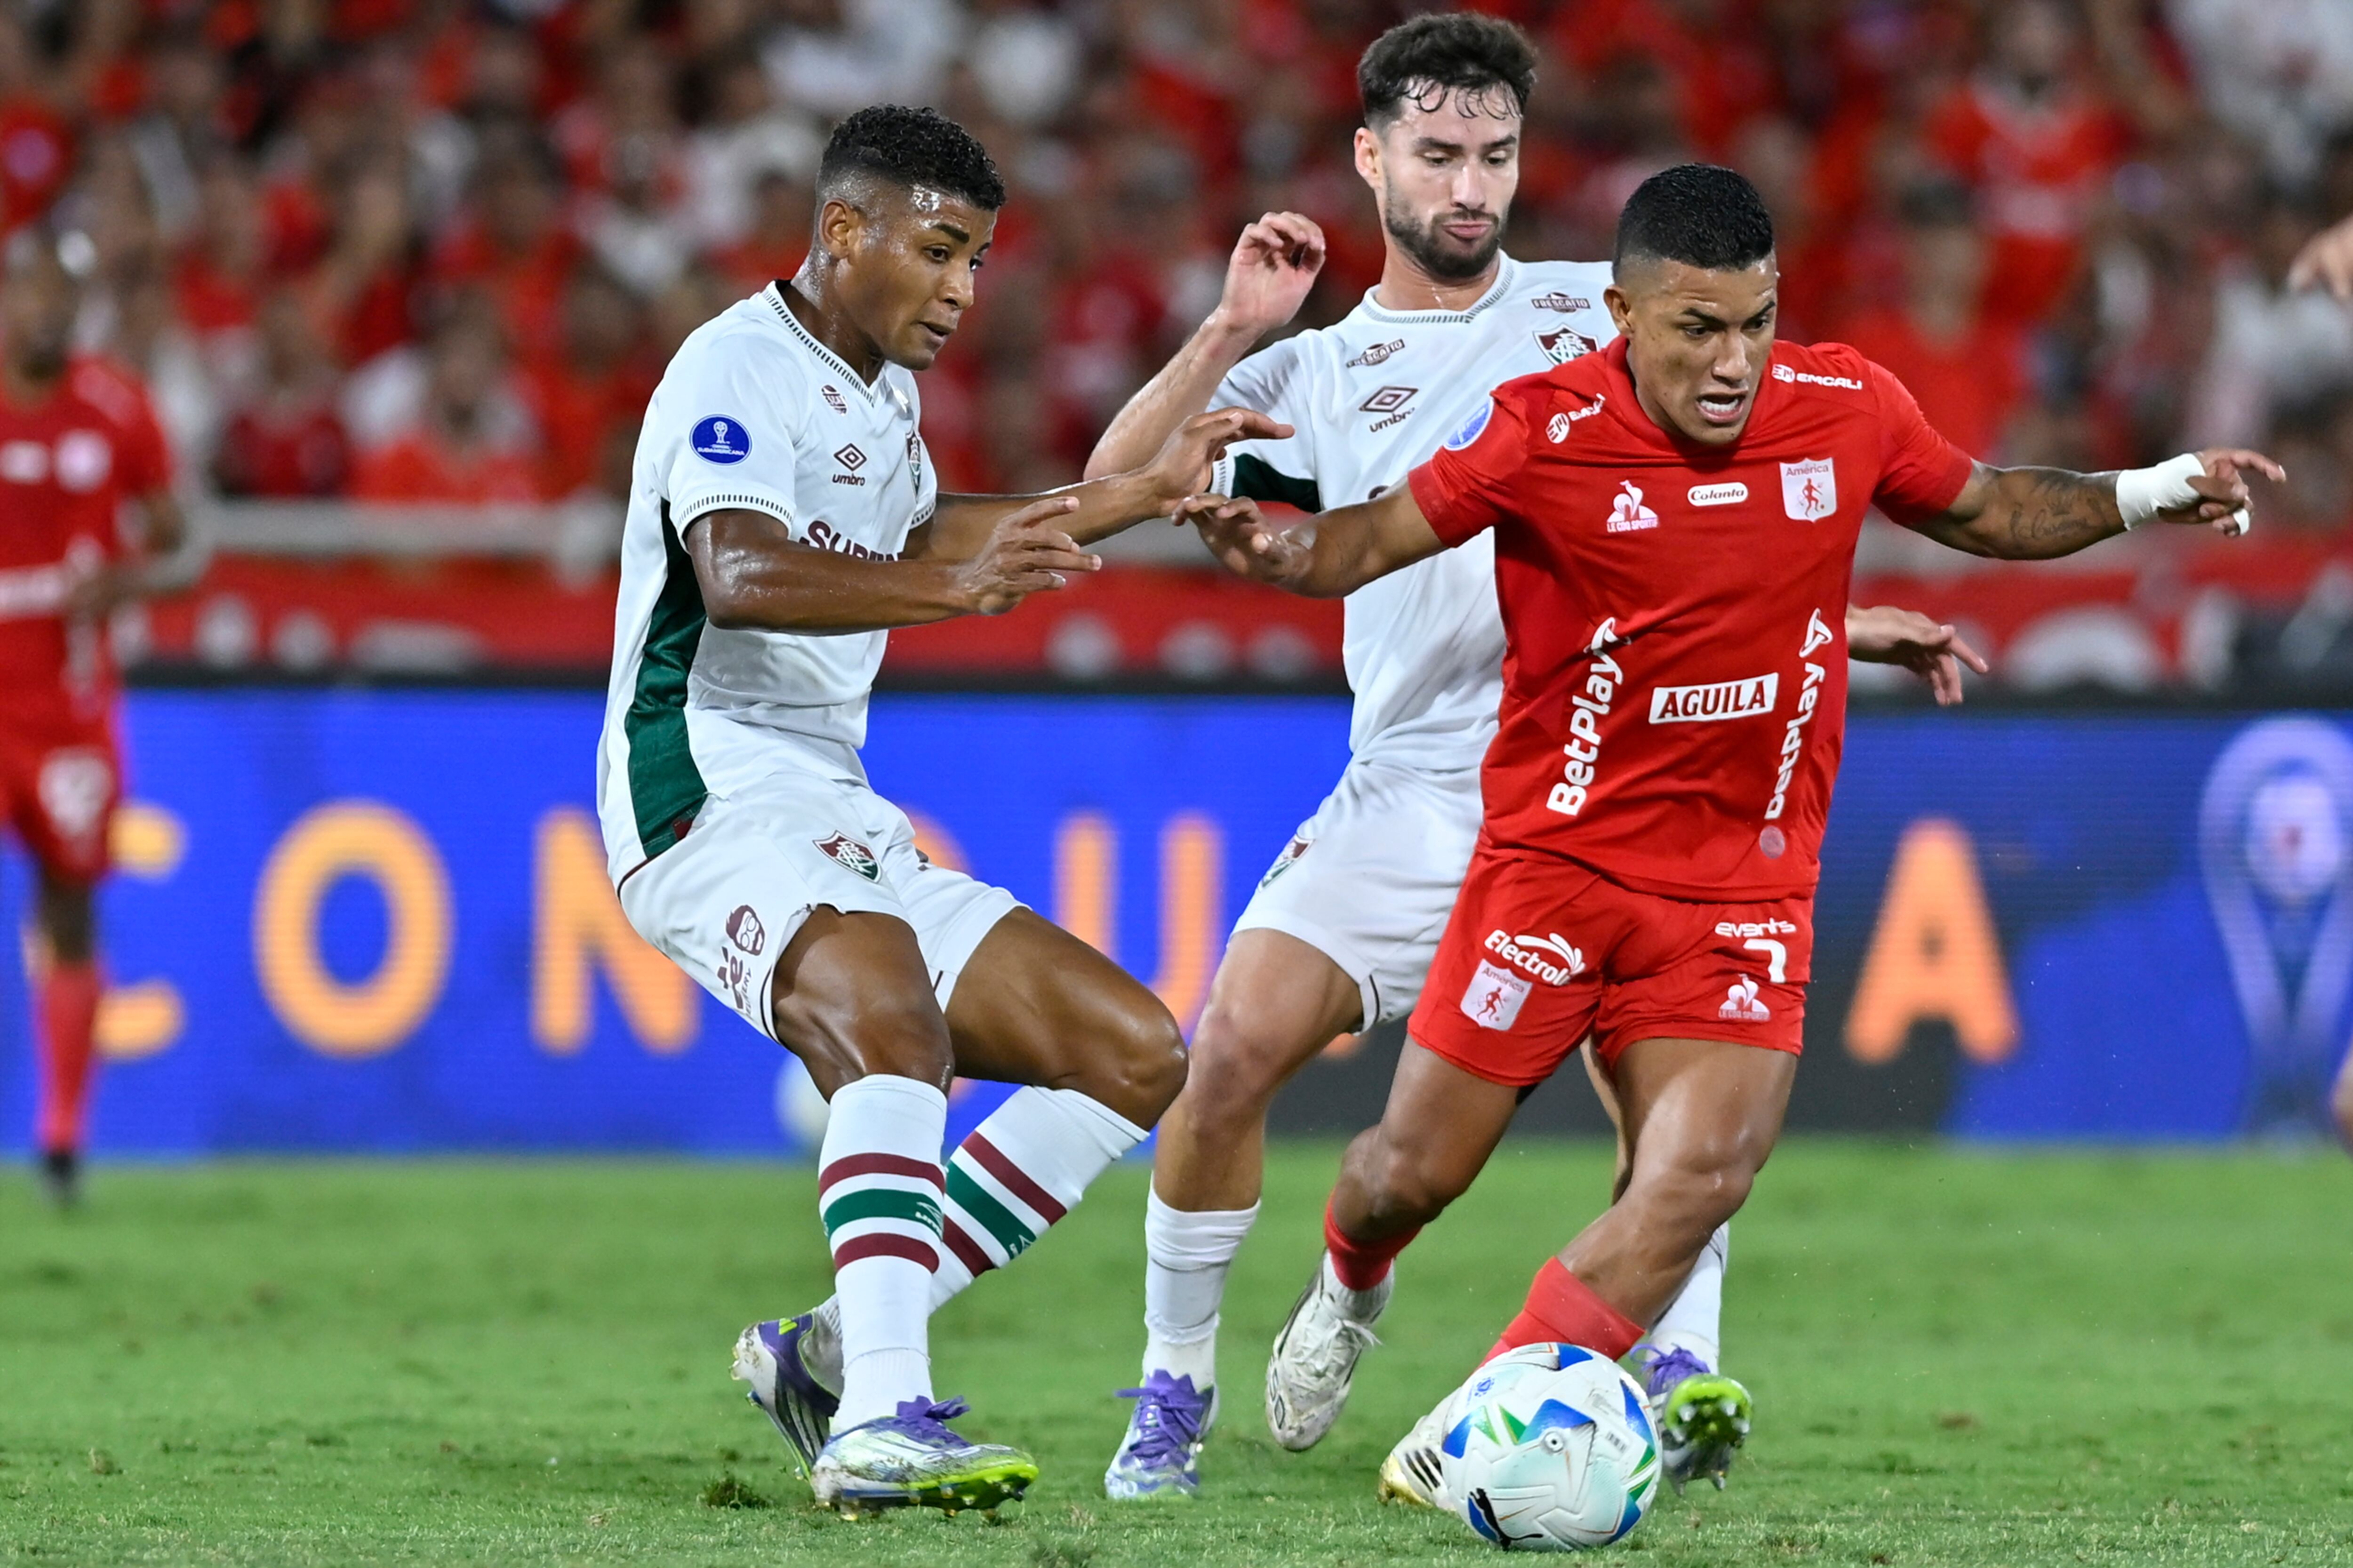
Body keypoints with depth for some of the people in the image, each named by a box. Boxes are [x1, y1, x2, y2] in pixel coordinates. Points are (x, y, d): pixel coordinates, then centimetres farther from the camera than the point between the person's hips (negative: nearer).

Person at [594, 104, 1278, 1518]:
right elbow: (740, 575, -32)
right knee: (891, 1013, -37)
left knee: (1137, 1052, 3)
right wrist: (944, 587, -48)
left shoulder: (880, 387, 17)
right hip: (711, 793, -10)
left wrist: (1148, 491, 36)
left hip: (839, 818, 10)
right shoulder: (741, 369, -12)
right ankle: (882, 1421, -50)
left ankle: (836, 1351, -3)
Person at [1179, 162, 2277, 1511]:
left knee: (1699, 1177, -18)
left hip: (1745, 884, 2)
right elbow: (1374, 539, -6)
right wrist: (1272, 548, -28)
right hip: (1556, 855, -2)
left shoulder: (1849, 411, -2)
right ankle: (1352, 1284, 41)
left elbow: (1981, 509, 16)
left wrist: (2148, 496, 4)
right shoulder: (1542, 434, -12)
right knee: (1417, 1173, 3)